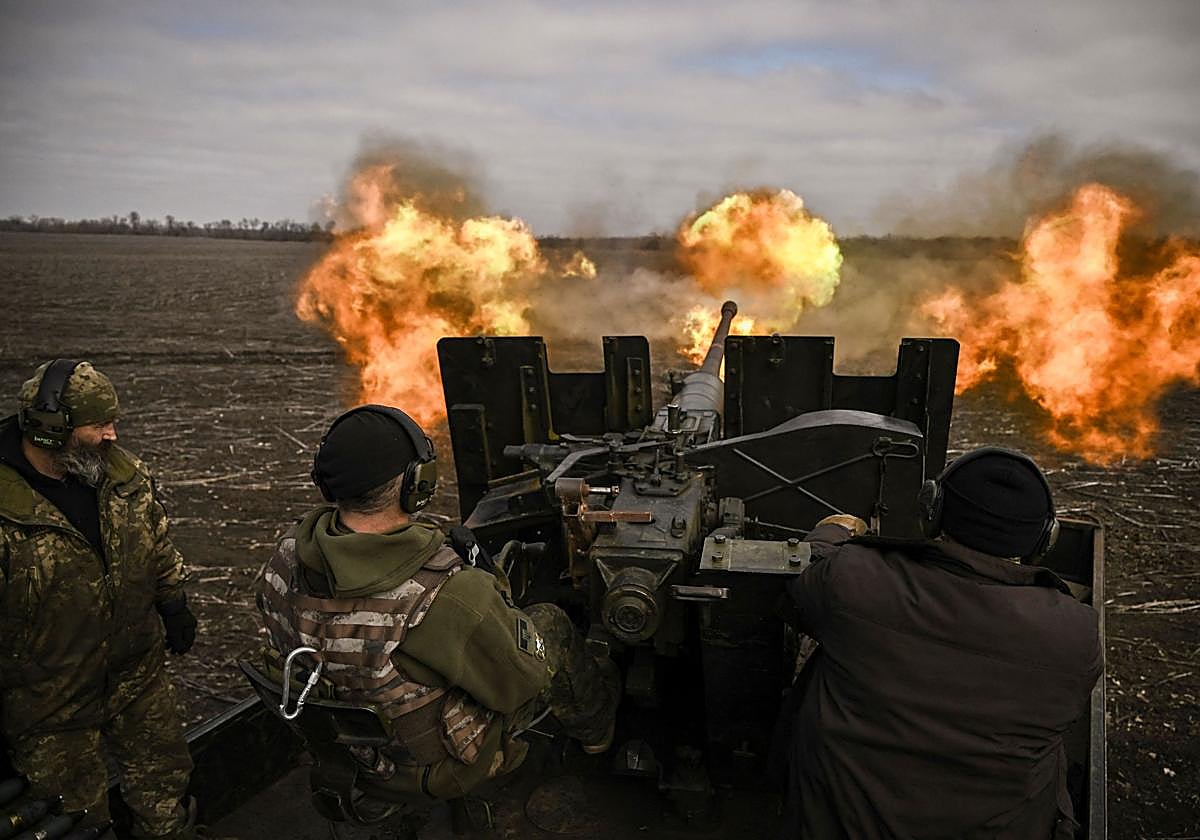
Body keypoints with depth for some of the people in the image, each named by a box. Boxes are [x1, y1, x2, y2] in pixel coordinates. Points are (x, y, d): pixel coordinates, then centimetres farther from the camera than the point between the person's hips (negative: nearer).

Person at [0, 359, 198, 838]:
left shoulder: (123, 473, -7)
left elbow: (157, 544, 9)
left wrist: (173, 605, 14)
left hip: (138, 674, 5)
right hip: (51, 699, -5)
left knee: (163, 780, 23)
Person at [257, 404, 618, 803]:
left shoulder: (284, 559, -19)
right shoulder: (444, 596, -40)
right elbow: (523, 680, -23)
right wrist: (495, 587, -6)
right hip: (438, 766, -5)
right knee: (551, 622, 14)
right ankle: (595, 730, 42)